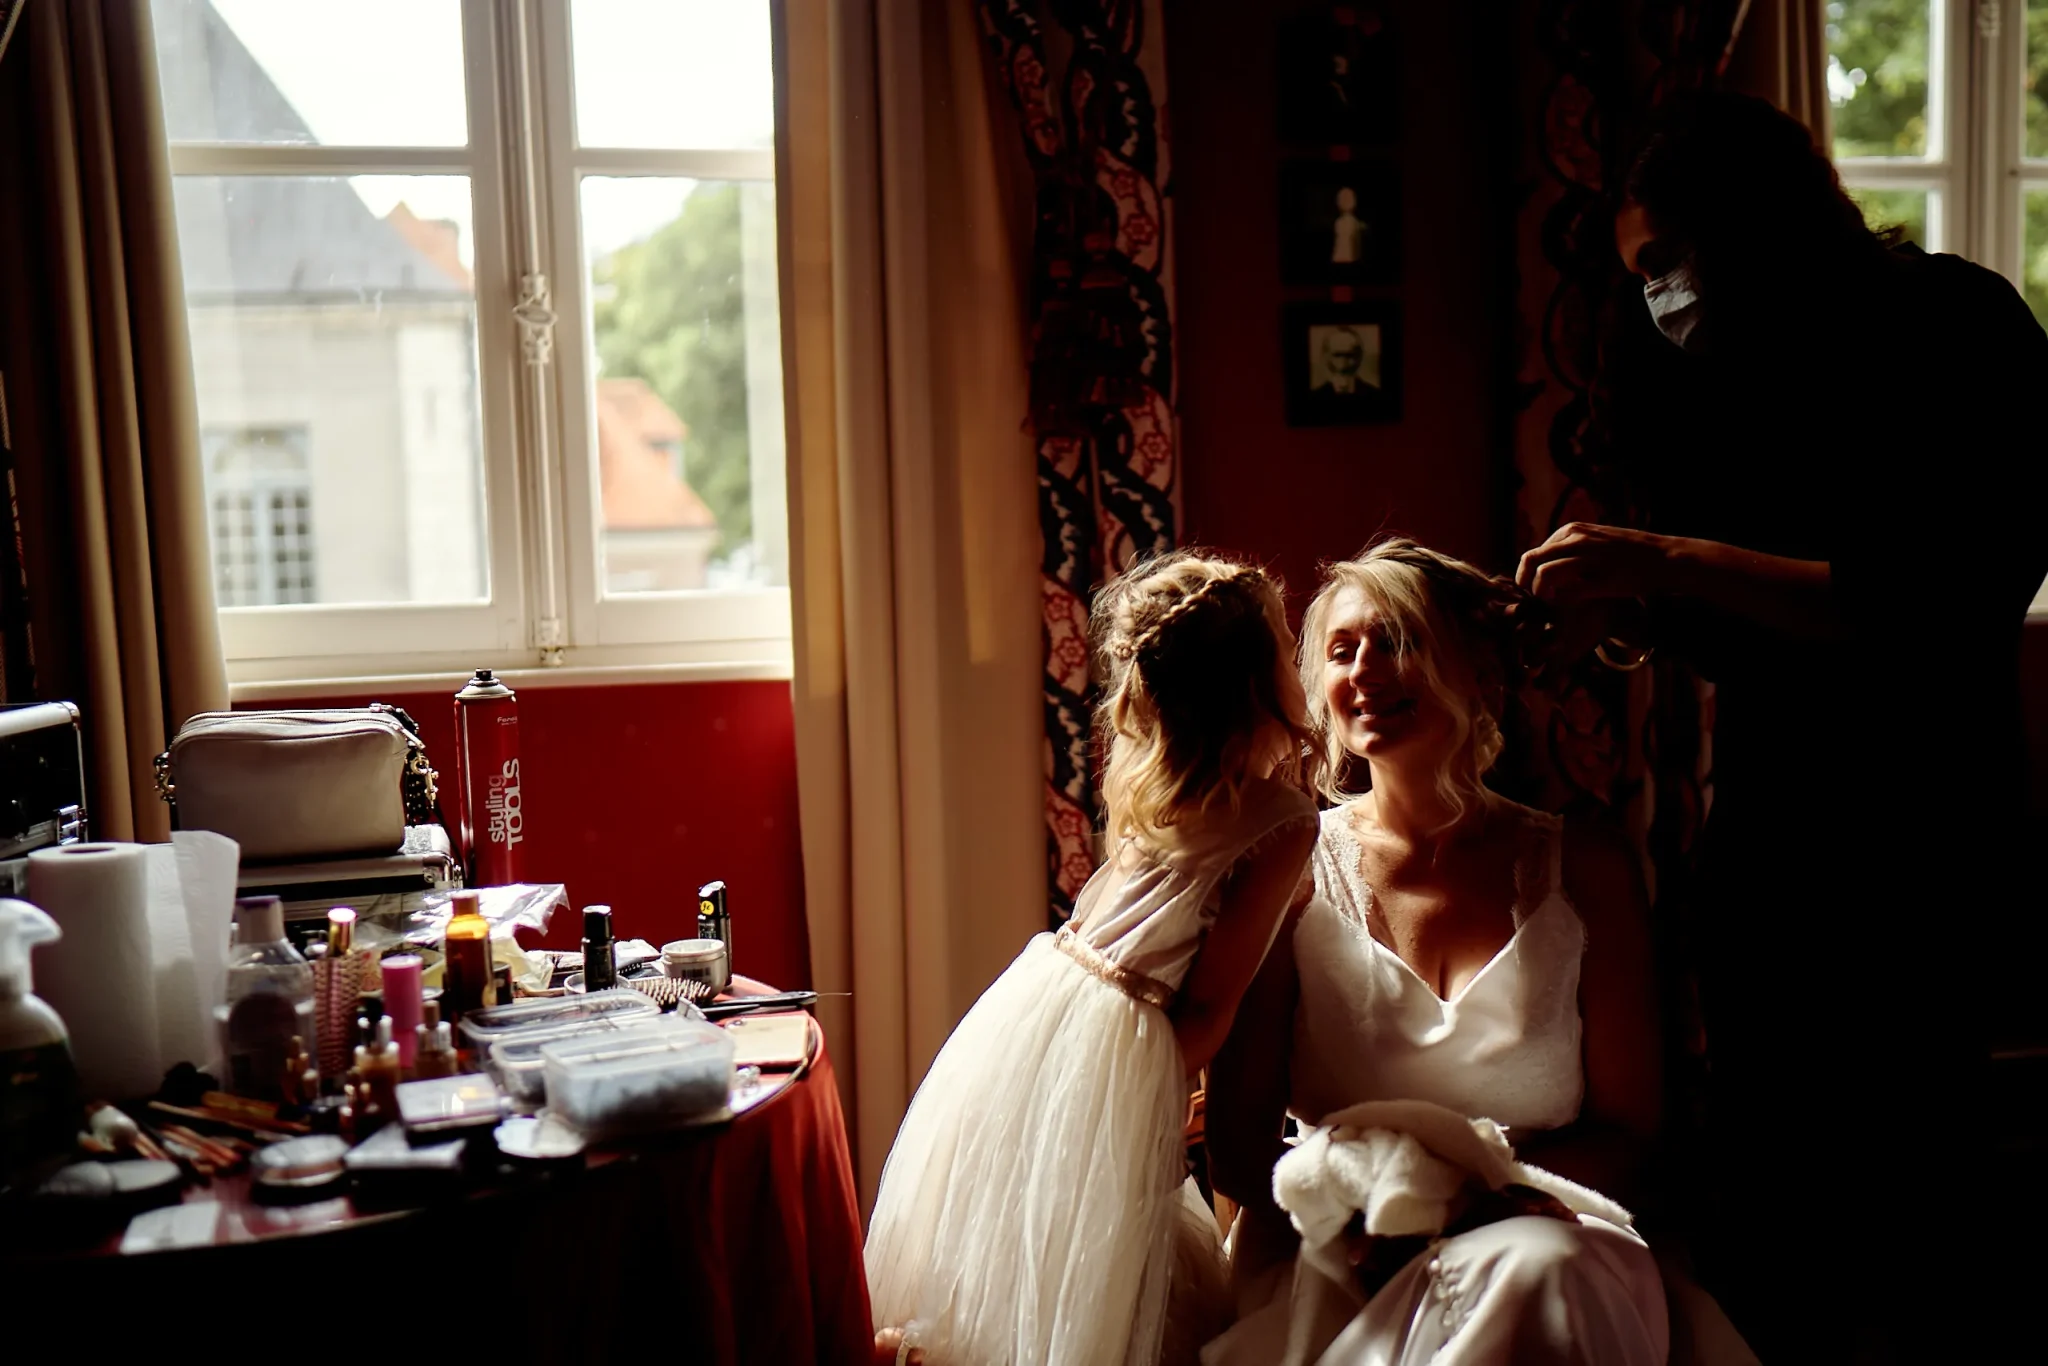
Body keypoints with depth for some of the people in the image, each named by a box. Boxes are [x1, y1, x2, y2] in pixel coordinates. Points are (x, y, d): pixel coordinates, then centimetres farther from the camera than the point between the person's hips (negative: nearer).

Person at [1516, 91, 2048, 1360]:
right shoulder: (1706, 384, 5)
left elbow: (1932, 608, -22)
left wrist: (1673, 563, -25)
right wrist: (1636, 615, -9)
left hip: (1926, 853, -5)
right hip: (1765, 839, 5)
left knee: (1900, 1214, 1)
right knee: (1754, 1205, 11)